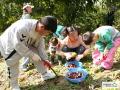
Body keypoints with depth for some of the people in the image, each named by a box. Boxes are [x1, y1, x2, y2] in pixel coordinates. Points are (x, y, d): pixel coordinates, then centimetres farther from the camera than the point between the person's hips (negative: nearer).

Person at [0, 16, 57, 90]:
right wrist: (32, 55, -28)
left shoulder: (40, 31, -15)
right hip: (9, 45, -7)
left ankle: (45, 74, 19)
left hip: (25, 44, 7)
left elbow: (40, 45, -3)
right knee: (13, 66, -3)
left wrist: (44, 59, -5)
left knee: (37, 55, 1)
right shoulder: (23, 27, -42)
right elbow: (18, 45, -36)